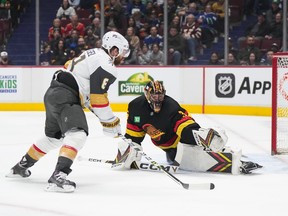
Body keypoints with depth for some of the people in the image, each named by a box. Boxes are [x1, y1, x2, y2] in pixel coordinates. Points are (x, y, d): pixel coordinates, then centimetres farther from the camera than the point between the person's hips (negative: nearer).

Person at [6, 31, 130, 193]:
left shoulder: (93, 54, 20)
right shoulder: (106, 65, -12)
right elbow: (98, 99, -17)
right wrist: (111, 123, -9)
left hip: (53, 93, 11)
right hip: (65, 98, -11)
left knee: (53, 137, 26)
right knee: (77, 134, -24)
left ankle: (21, 167, 40)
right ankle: (59, 176, -40)